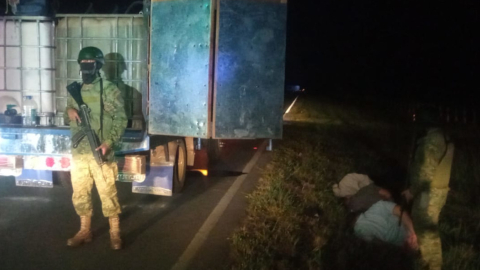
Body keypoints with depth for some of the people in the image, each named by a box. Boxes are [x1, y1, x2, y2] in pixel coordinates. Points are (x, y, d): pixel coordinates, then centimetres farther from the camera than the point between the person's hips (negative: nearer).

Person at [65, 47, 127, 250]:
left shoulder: (109, 90, -6)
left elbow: (121, 119, -8)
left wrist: (109, 143, -20)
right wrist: (69, 110, -2)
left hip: (101, 152, -5)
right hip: (78, 153, 5)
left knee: (107, 192, 0)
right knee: (80, 193, 12)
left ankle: (115, 233, 13)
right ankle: (85, 231, 27)